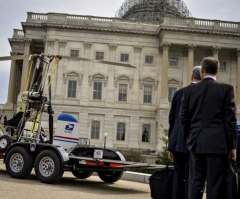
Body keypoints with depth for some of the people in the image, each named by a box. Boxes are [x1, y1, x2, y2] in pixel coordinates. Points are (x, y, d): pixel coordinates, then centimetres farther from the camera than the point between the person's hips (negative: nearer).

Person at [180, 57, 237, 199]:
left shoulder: (189, 90, 6)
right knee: (215, 184, 0)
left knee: (195, 183, 9)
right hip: (217, 143, -3)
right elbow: (230, 119, -5)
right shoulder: (226, 89, -2)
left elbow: (184, 118, 7)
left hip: (196, 143, 3)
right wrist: (232, 145, -1)